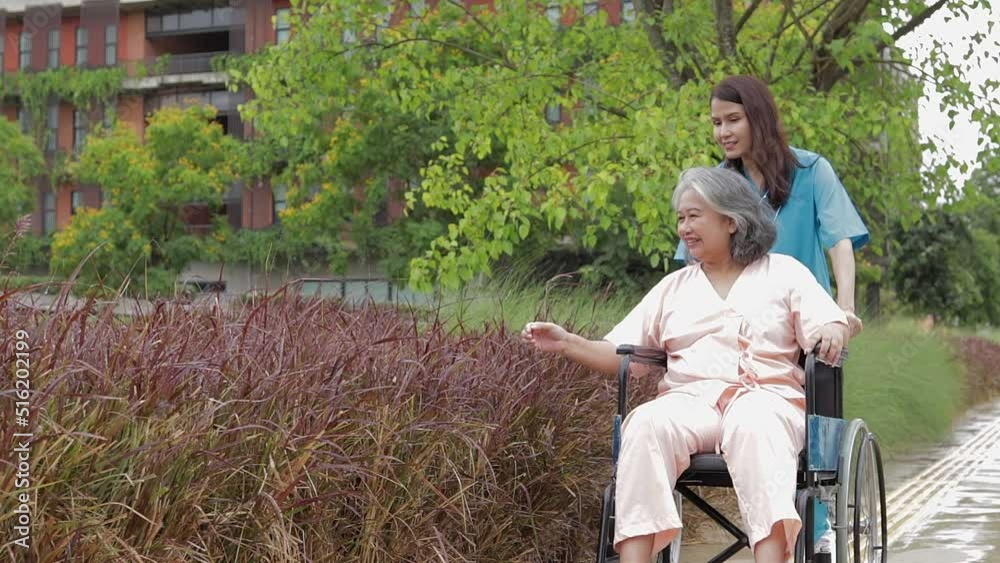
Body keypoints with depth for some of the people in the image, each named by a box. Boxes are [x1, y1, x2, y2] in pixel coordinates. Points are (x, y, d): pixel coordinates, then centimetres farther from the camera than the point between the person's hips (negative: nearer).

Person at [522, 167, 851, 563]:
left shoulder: (783, 272, 18)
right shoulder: (675, 286, 25)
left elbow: (830, 325, 6)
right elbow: (618, 354, 19)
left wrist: (834, 334, -19)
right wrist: (566, 343, 2)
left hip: (766, 397, -2)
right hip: (689, 399, 2)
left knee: (753, 426, -40)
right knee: (645, 423, -33)